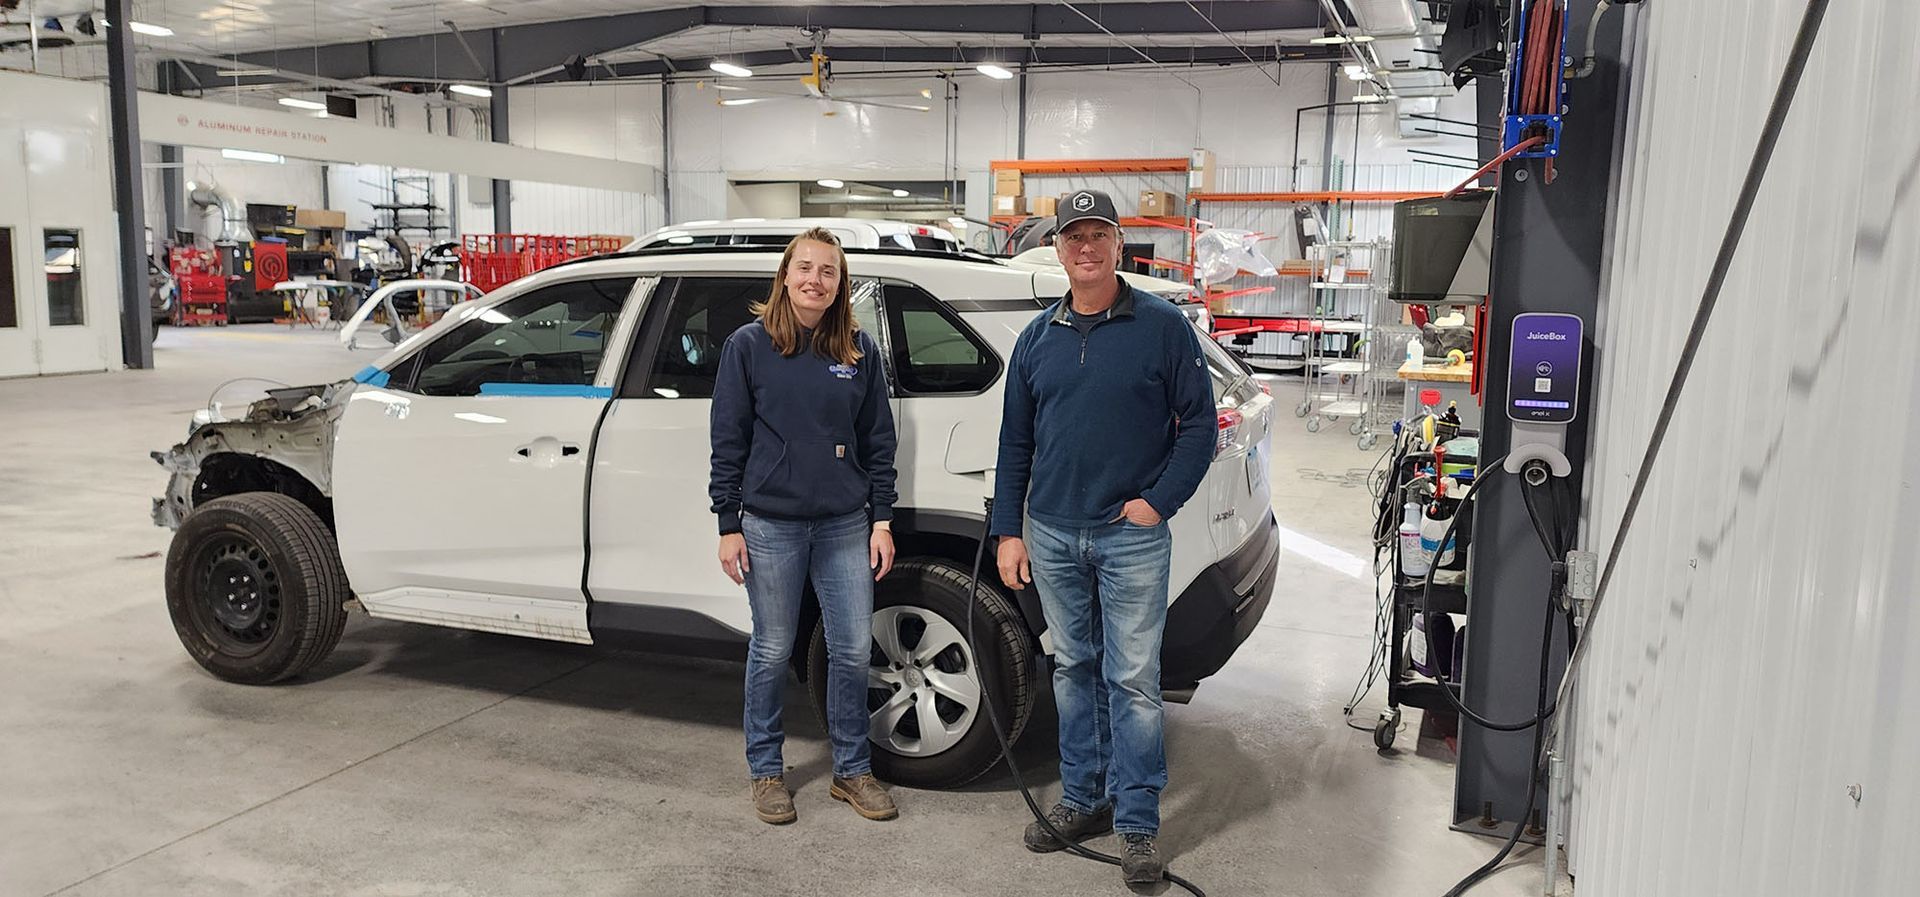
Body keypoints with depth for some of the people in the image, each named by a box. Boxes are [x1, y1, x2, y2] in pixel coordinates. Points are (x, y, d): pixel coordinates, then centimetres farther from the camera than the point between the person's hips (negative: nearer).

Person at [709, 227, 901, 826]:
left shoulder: (859, 349, 5)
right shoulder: (749, 346, -2)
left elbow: (878, 440, 8)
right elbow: (728, 441, -1)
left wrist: (881, 521, 3)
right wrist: (728, 526, -4)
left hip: (846, 526, 2)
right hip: (771, 526, -2)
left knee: (853, 650, 5)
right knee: (772, 652, 8)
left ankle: (852, 770, 24)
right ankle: (766, 771, 26)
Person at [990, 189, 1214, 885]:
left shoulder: (1163, 327, -2)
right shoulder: (1038, 337, 9)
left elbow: (1198, 424, -1)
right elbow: (1015, 442, 12)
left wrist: (1158, 501, -10)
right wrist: (1007, 532, 7)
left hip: (1131, 536, -4)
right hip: (1051, 536, 4)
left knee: (1132, 680, -2)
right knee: (1073, 670, 13)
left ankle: (1137, 823, 9)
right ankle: (1084, 800, 26)